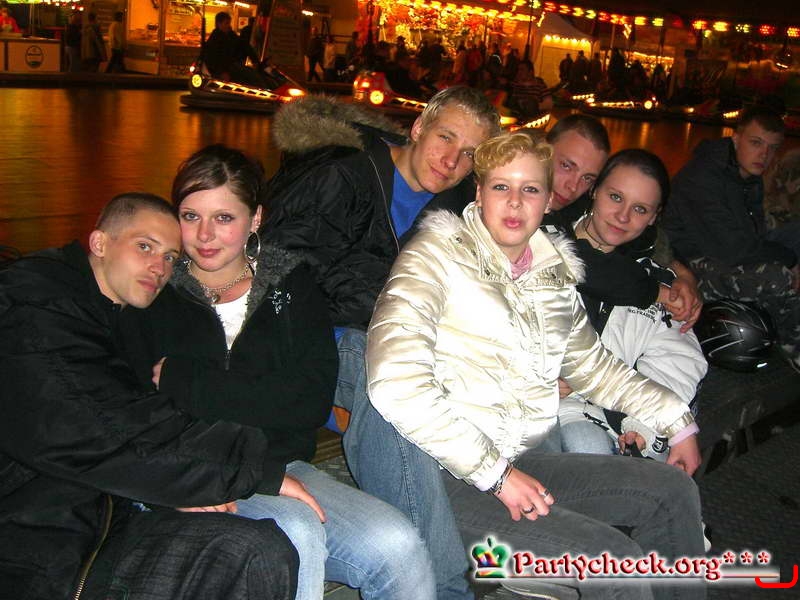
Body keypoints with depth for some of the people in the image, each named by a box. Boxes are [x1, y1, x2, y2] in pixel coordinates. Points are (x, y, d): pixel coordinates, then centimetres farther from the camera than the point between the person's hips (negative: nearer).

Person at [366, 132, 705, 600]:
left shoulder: (553, 274, 12)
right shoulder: (439, 255, -8)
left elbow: (593, 364, 28)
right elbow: (395, 383, -20)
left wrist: (676, 419, 23)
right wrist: (495, 474, -18)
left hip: (526, 461, 8)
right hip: (453, 479, -7)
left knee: (675, 491, 8)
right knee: (617, 560, -18)